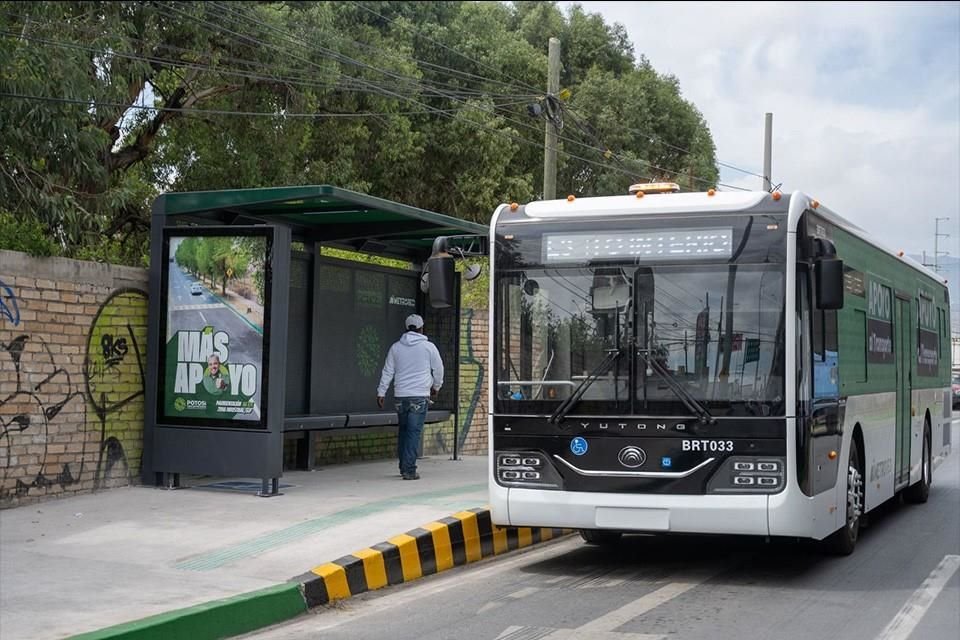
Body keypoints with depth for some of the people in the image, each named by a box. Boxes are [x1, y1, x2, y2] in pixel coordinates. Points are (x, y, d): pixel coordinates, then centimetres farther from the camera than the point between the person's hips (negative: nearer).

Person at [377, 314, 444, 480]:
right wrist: (436, 386, 26)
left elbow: (387, 372, 8)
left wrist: (381, 392, 11)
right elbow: (438, 369, 9)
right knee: (414, 432, -5)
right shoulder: (428, 347, 0)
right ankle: (409, 470, -10)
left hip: (400, 396, 4)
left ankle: (404, 467, 20)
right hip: (420, 396, -3)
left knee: (403, 430, 15)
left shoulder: (396, 347, 7)